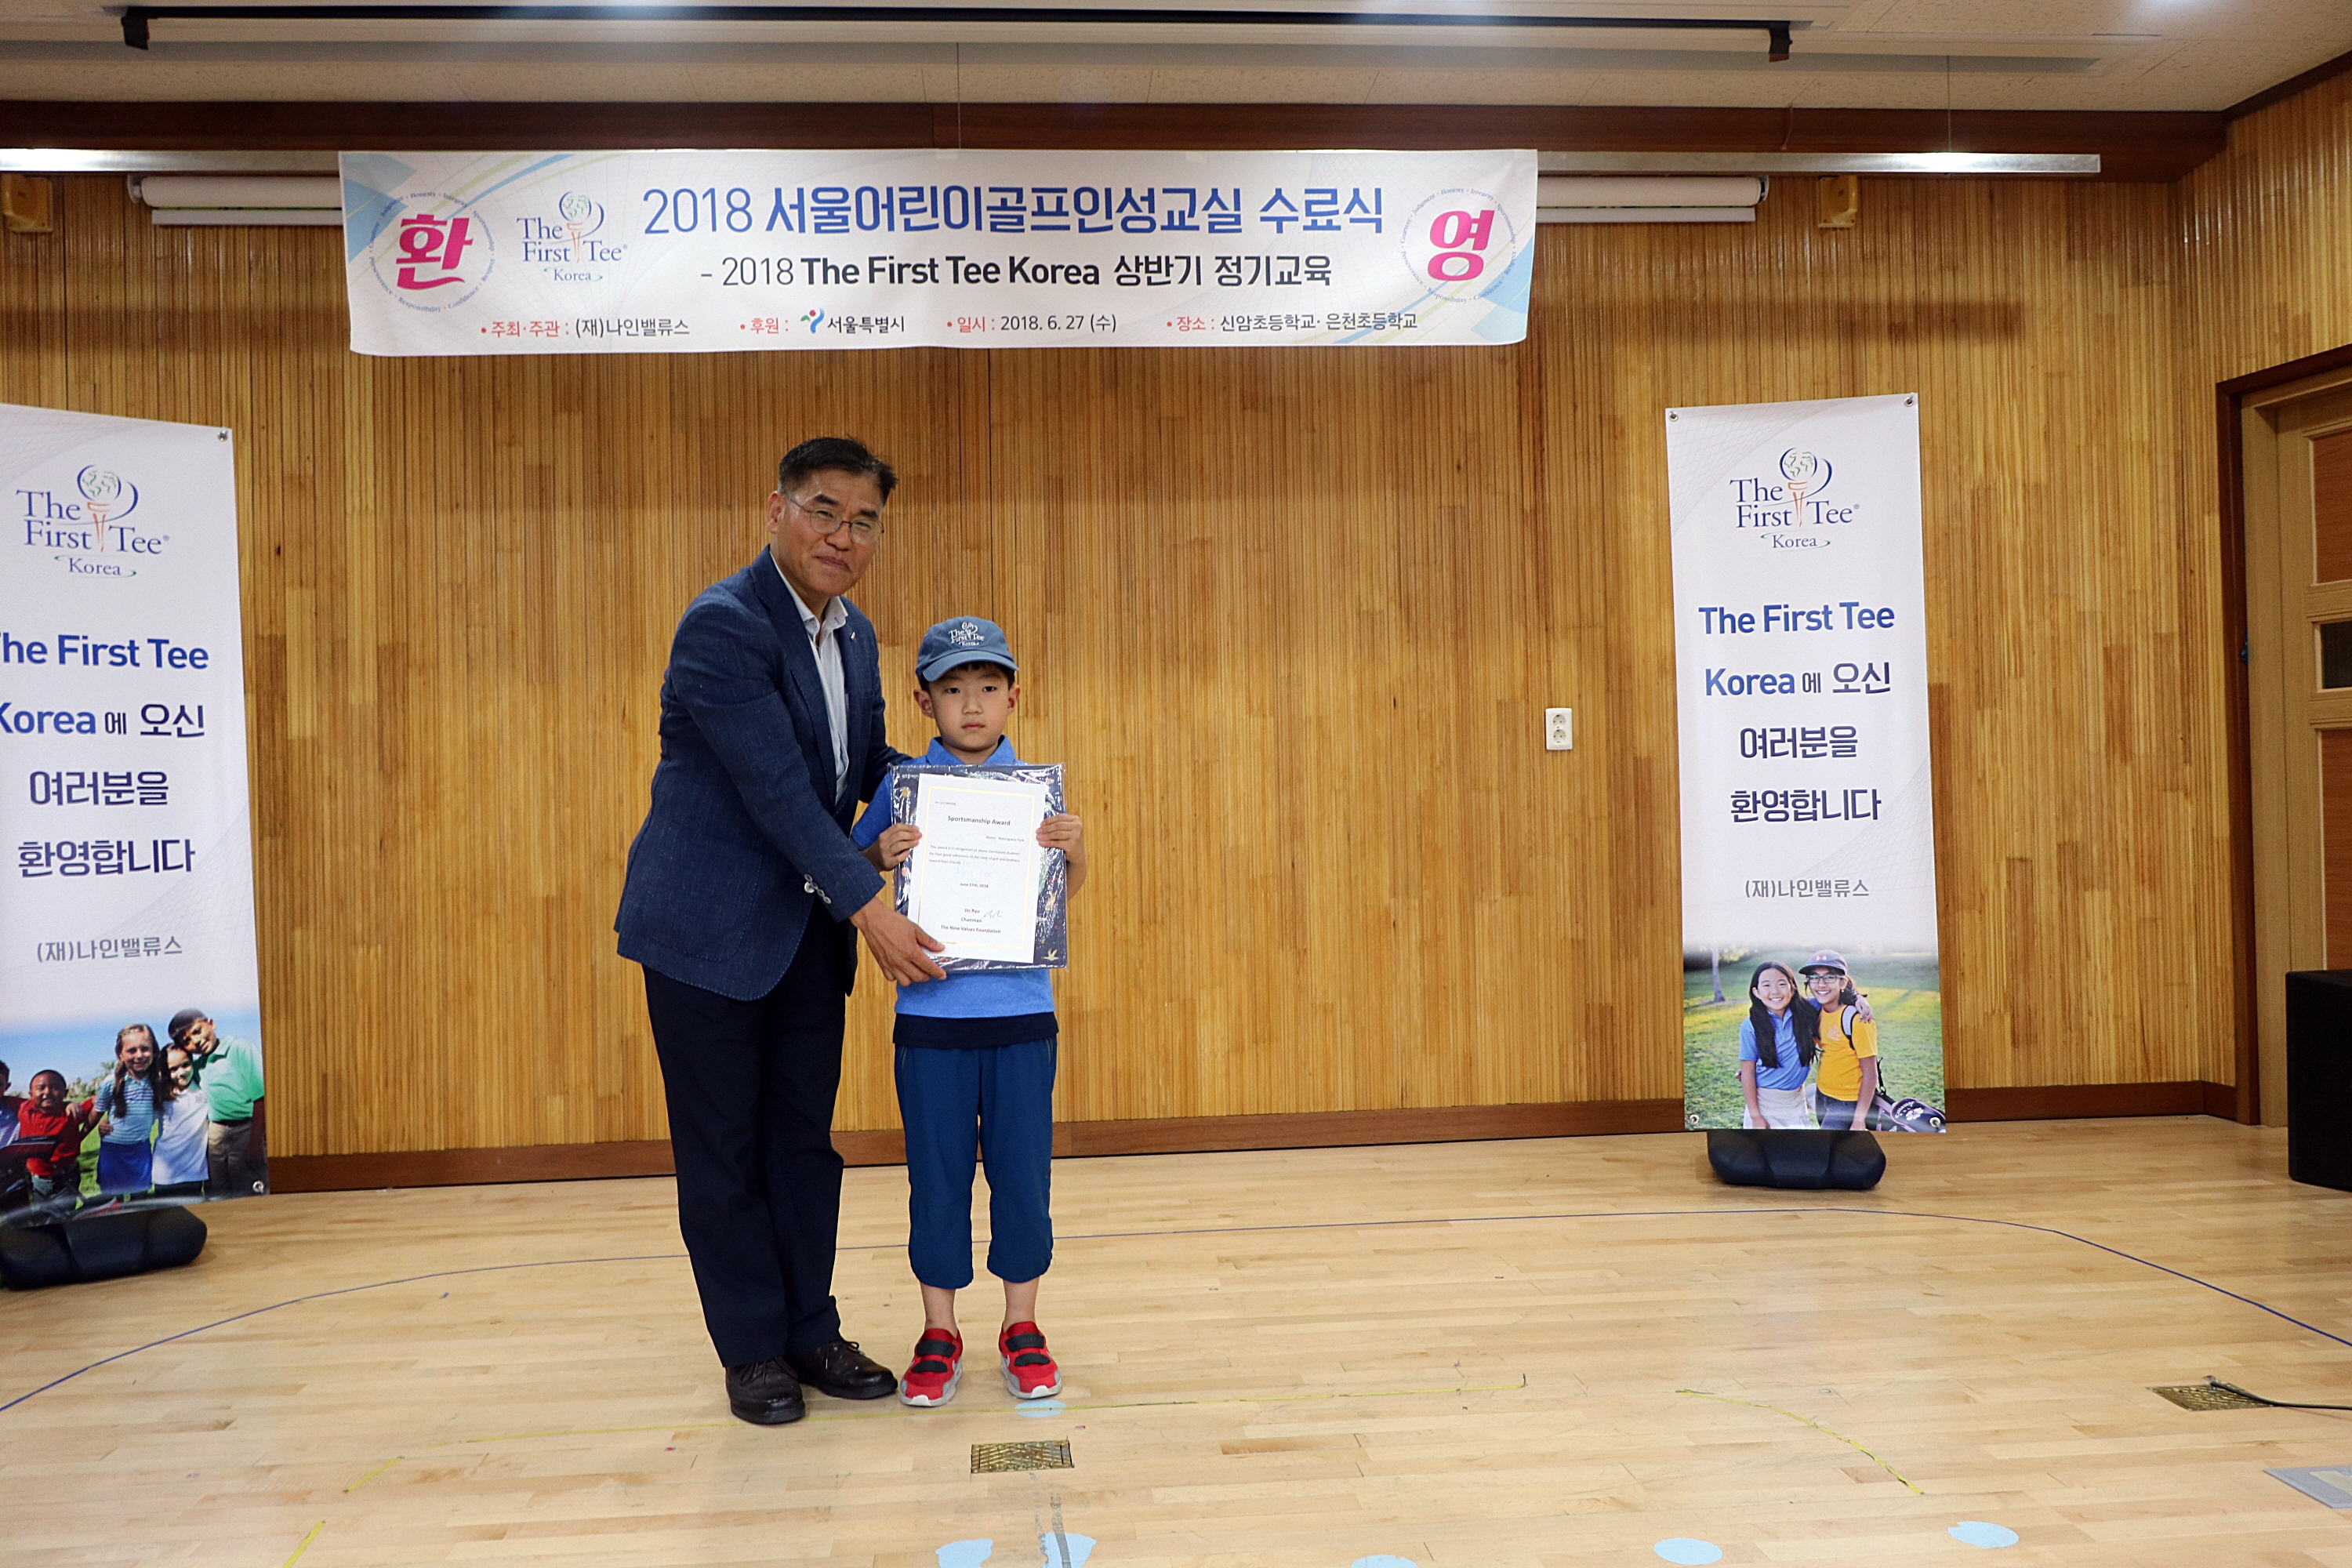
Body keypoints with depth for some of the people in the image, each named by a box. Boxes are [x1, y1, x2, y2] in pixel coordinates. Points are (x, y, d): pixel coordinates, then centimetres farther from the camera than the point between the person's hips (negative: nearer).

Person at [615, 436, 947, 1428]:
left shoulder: (853, 635, 8)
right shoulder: (723, 624, -18)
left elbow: (871, 768, 17)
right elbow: (776, 788, -22)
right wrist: (869, 909, -22)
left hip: (808, 927, 7)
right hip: (710, 926, -7)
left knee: (804, 1137, 13)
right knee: (722, 1146, 5)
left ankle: (811, 1332, 25)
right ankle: (753, 1349, 18)